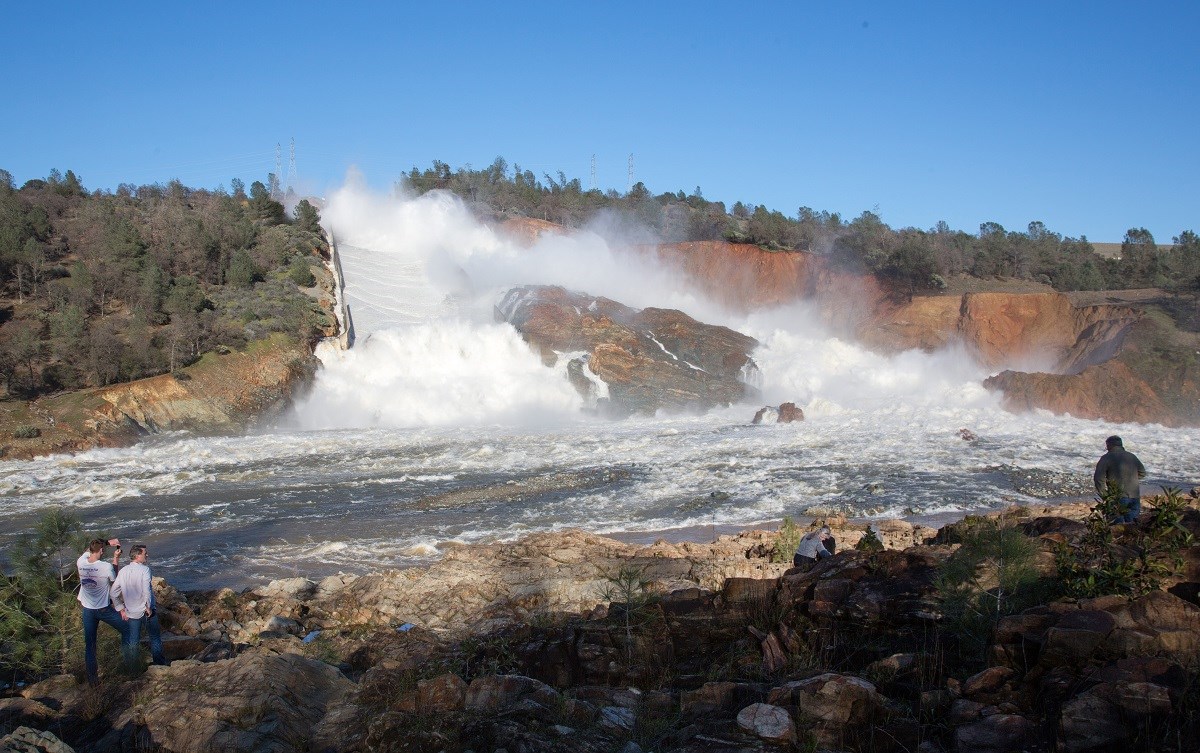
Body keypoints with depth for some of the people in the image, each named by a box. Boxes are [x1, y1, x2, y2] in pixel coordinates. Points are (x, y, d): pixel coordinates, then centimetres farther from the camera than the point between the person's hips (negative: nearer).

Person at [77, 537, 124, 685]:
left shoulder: (81, 563, -10)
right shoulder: (106, 567, -23)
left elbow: (89, 548, 11)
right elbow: (114, 581, -2)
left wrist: (108, 542, 9)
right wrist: (115, 560, -1)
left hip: (88, 610, 4)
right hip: (104, 610, -4)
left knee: (89, 645, 13)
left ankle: (92, 677, 19)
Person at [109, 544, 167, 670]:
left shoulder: (123, 571, -1)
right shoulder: (144, 570, -17)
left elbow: (114, 592, 0)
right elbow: (146, 590, -26)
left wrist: (121, 609, 5)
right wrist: (148, 607, -13)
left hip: (131, 613, 4)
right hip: (146, 611, -4)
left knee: (131, 641, 15)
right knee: (155, 637, 16)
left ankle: (131, 668, 23)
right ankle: (159, 662, 25)